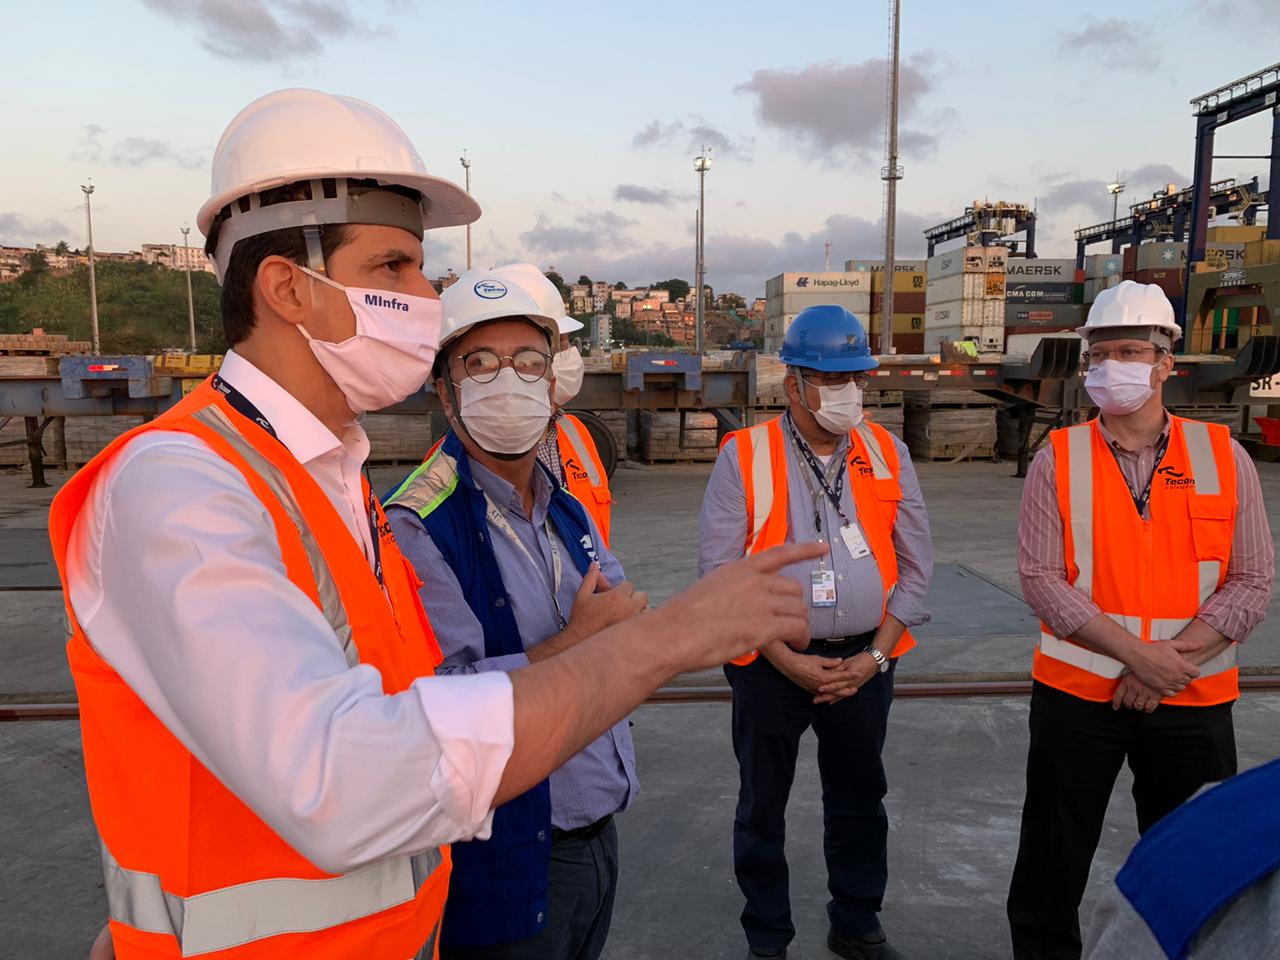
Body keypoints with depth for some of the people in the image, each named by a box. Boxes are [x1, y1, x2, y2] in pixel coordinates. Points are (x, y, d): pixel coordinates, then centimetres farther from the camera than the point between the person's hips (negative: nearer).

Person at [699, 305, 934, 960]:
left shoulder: (887, 453, 1)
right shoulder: (744, 456, -9)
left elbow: (915, 564, 4)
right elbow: (719, 573, -11)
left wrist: (875, 655, -5)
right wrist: (786, 660, -13)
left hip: (864, 661, 3)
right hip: (770, 665, -2)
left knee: (859, 802, 18)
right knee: (762, 806, 12)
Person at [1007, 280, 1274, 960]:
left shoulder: (1223, 457, 0)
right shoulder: (1060, 458, -4)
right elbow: (1040, 576, -10)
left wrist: (1173, 661, -14)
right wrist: (1137, 653, -17)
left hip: (1193, 699, 1)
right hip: (1077, 692, -1)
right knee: (1053, 860, 11)